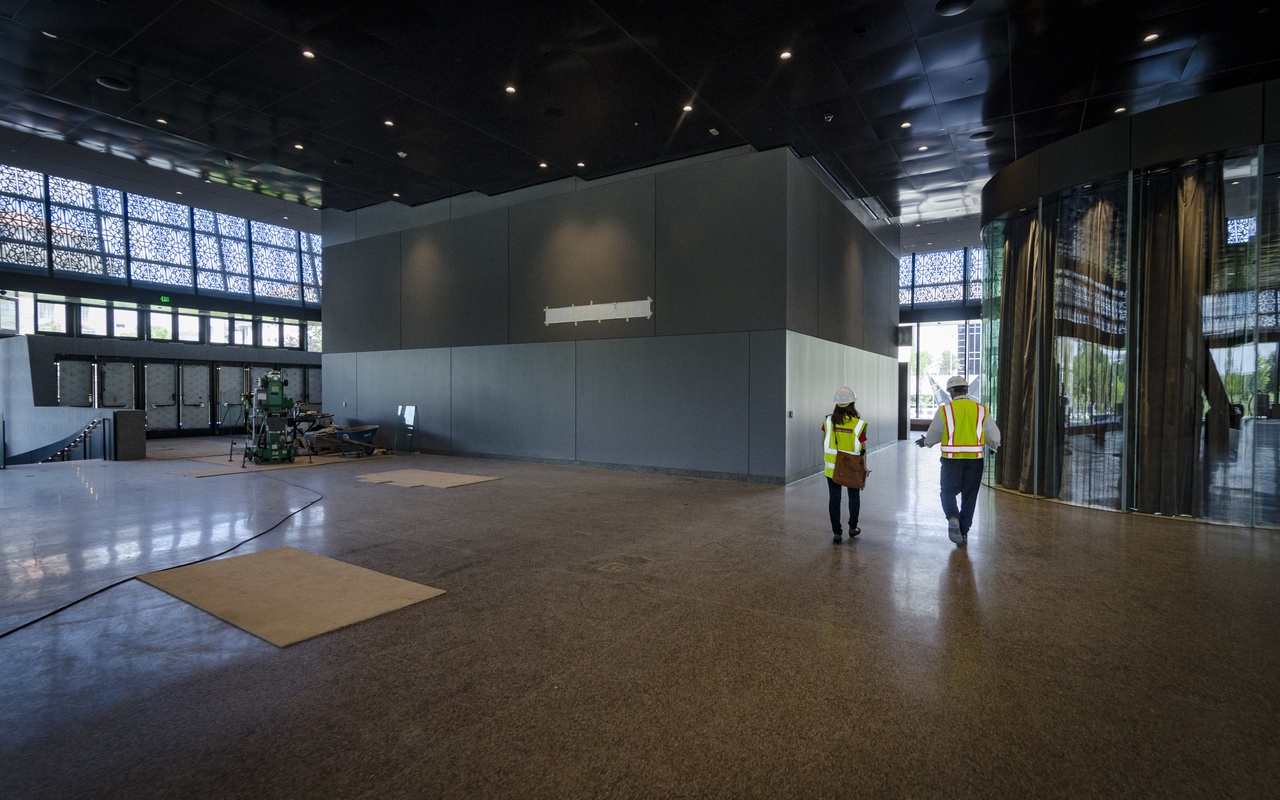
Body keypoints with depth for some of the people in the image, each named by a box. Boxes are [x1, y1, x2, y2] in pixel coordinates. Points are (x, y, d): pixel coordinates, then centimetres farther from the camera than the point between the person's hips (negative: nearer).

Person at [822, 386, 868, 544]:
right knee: (854, 496, 20)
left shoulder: (829, 421, -8)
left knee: (834, 498, 8)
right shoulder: (859, 424, -14)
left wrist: (825, 461, 15)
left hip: (832, 467, 1)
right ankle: (852, 527, 31)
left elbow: (824, 443, 1)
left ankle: (836, 532, 11)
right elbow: (863, 450, -9)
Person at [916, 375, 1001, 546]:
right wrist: (995, 446, 30)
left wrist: (925, 441, 24)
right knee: (969, 496, 12)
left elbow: (933, 435, 2)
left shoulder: (945, 409, -4)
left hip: (952, 458, -2)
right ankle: (964, 532, 16)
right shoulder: (981, 409, 2)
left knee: (948, 492, 9)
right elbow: (994, 435, 8)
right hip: (975, 458, 2)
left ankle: (953, 518, -18)